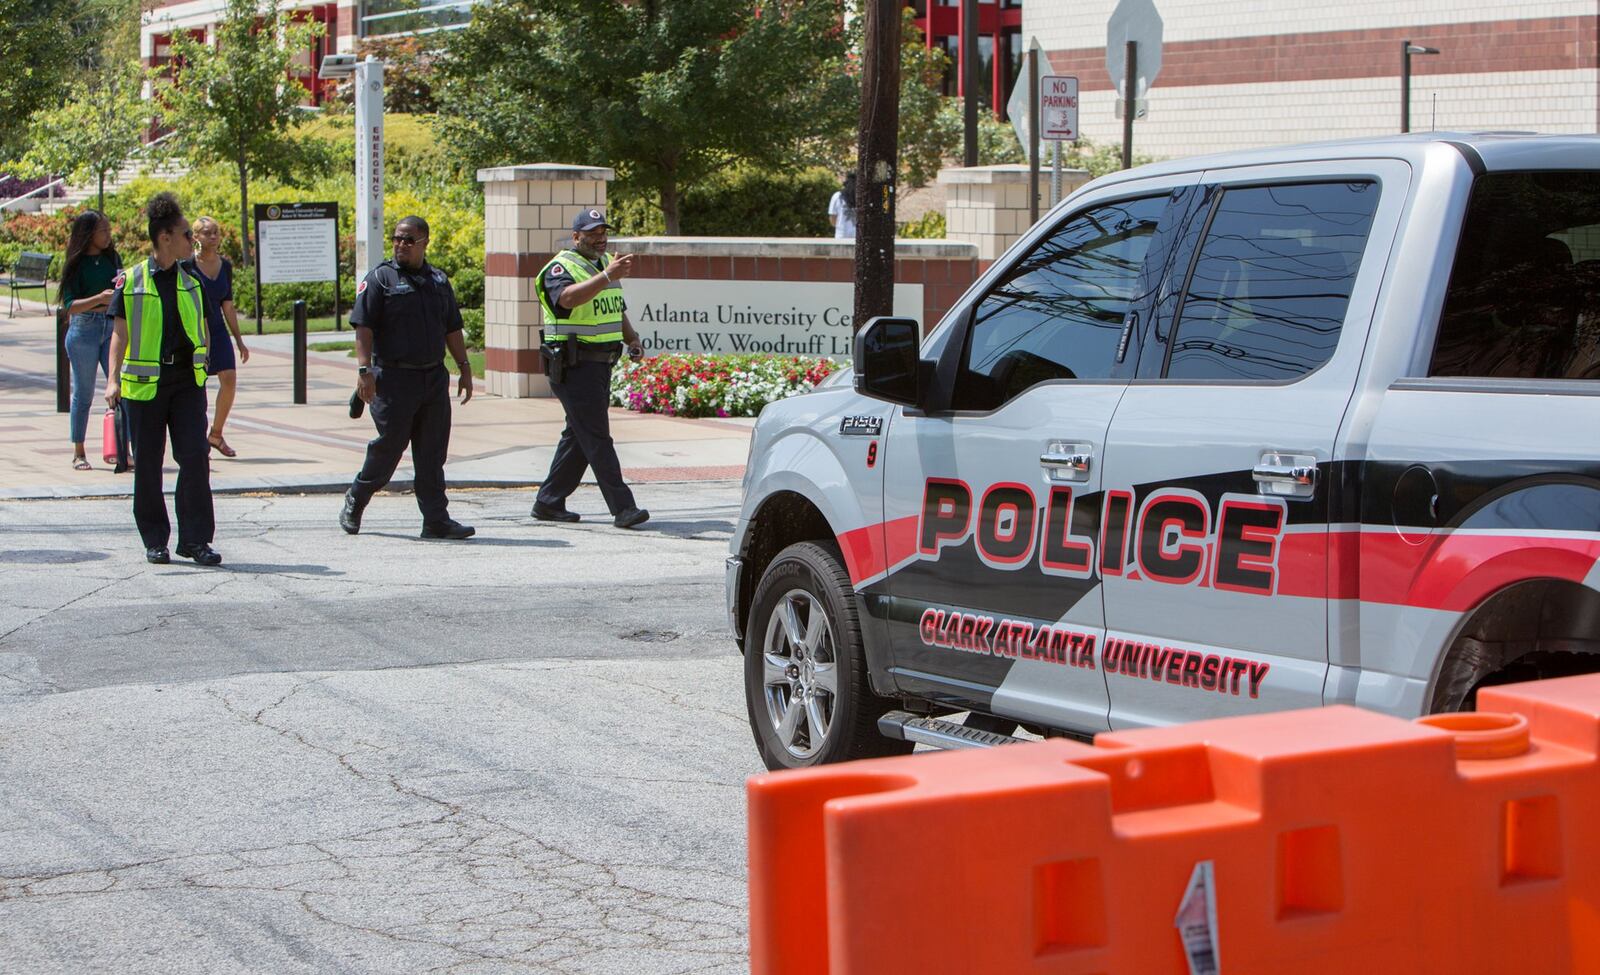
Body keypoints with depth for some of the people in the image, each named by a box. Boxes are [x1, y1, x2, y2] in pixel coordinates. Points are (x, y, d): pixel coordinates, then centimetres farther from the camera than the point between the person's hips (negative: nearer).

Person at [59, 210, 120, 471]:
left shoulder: (112, 258, 8)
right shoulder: (76, 264, -5)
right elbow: (70, 305, -11)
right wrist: (99, 299, -26)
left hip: (113, 326, 3)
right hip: (83, 329, -3)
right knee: (83, 393, 4)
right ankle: (78, 453, 14)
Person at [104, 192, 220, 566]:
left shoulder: (192, 279, 9)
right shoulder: (131, 282, -2)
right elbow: (120, 331, -3)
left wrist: (202, 369, 17)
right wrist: (113, 379, -13)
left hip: (187, 380, 2)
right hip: (145, 381, -2)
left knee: (195, 457, -8)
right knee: (147, 463, 3)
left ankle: (195, 538, -1)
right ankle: (154, 540, 14)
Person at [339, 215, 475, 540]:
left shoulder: (438, 280, 14)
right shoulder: (380, 278, -3)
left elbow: (452, 330, 19)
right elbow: (363, 327, -9)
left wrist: (464, 368, 14)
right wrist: (364, 370, -17)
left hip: (434, 377, 5)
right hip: (394, 377, -5)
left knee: (432, 453, 3)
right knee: (388, 446, 0)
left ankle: (436, 520, 5)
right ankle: (354, 503, 21)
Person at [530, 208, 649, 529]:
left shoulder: (607, 263, 19)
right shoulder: (561, 267, -9)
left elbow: (618, 310, 29)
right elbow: (568, 298, -31)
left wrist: (631, 338, 11)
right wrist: (607, 276, -40)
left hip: (601, 365, 9)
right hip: (574, 366, -9)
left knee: (578, 436, 12)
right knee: (597, 437, -11)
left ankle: (548, 502, 21)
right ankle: (623, 508, -15)